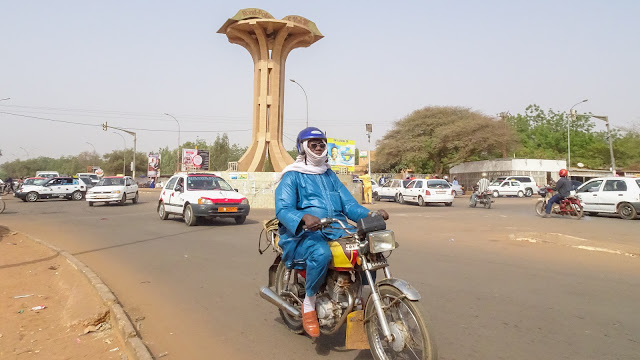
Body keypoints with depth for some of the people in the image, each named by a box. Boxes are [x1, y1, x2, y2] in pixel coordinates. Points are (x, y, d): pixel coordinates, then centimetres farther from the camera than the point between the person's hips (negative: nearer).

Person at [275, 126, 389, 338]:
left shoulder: (330, 175, 23)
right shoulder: (292, 177, 3)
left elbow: (348, 204, 15)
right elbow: (283, 209, -13)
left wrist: (371, 214, -5)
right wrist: (304, 217, -35)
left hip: (337, 231, 6)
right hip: (304, 233, -6)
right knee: (321, 253, -38)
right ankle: (309, 304, -14)